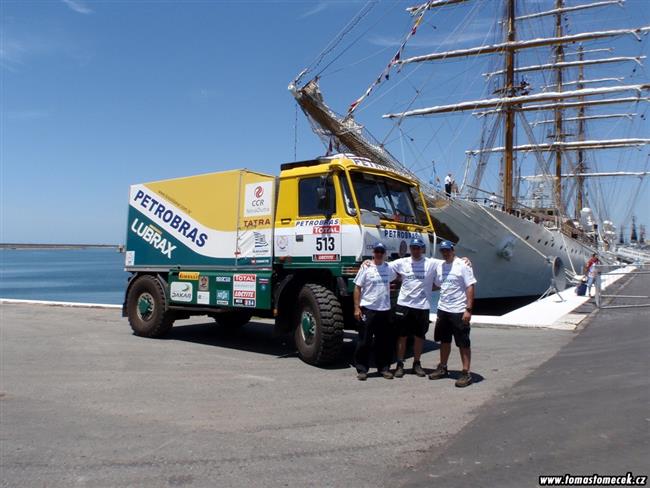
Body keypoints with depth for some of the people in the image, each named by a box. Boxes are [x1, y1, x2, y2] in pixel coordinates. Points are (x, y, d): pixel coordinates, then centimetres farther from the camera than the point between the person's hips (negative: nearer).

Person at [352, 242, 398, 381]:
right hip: (368, 309, -4)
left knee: (385, 341, 11)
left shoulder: (389, 268, 7)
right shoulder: (366, 268, -4)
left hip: (384, 309, 4)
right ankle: (362, 369, 10)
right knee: (364, 341, 1)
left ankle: (383, 368, 23)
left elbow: (398, 276, 30)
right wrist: (357, 308, -9)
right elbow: (357, 288, -5)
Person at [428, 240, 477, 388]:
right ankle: (442, 368, 30)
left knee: (463, 343, 0)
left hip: (459, 311, -7)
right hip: (443, 309, 7)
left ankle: (466, 373, 7)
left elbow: (470, 287, -15)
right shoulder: (440, 267, 10)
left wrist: (468, 309, -19)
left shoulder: (462, 265, -11)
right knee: (444, 340, 17)